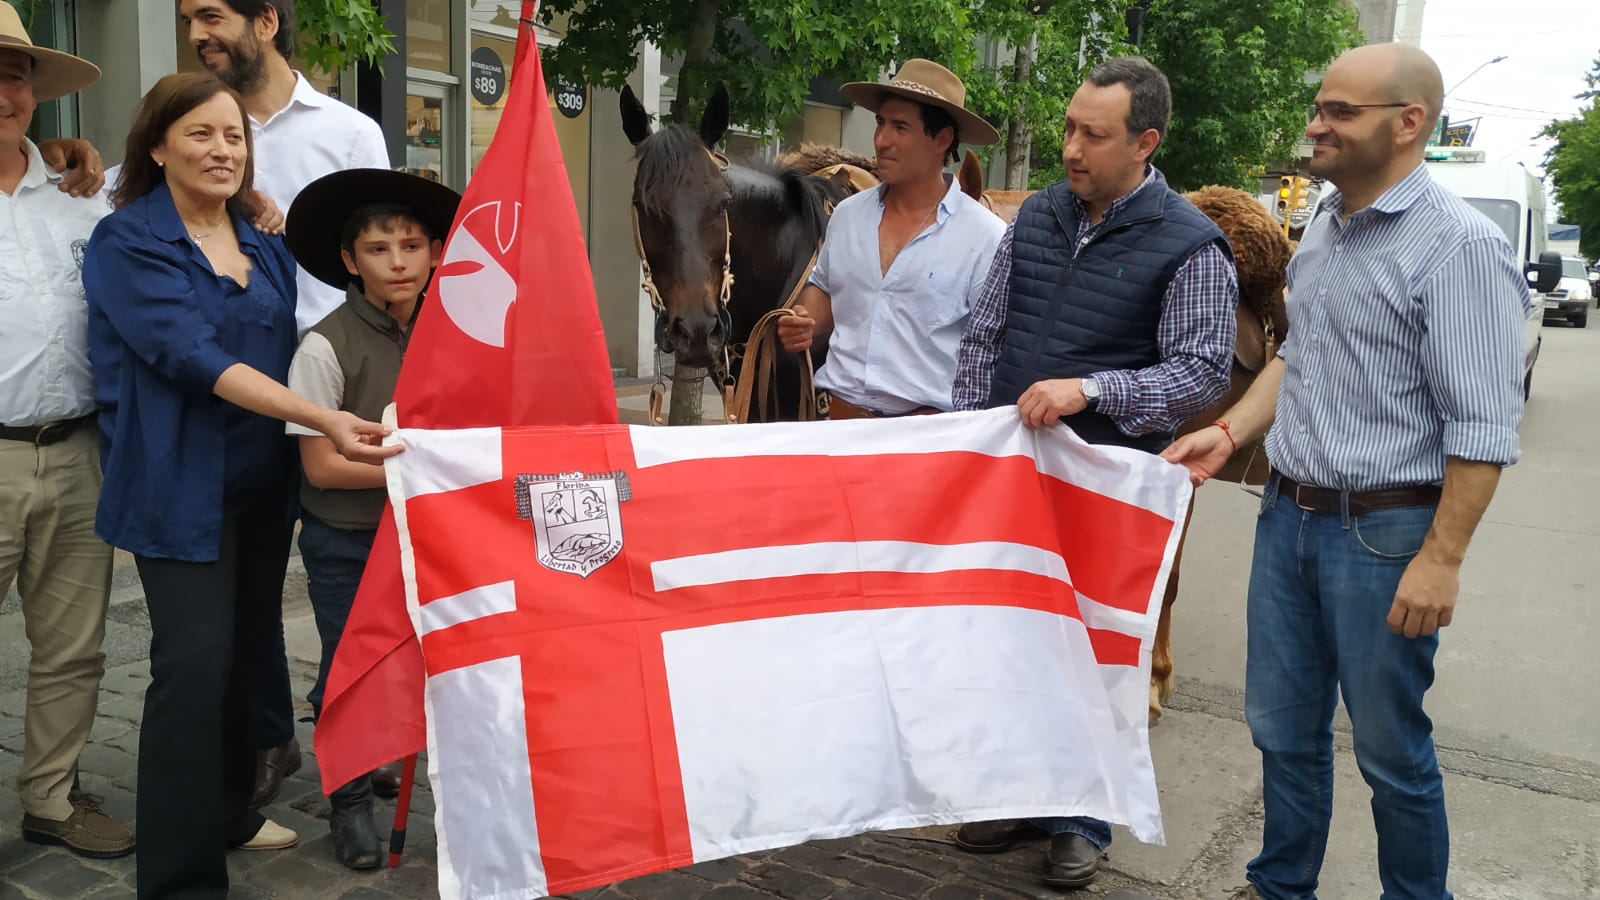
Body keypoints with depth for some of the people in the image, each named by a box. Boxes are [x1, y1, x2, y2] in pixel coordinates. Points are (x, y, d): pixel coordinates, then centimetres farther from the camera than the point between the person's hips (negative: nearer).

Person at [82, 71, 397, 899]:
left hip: (261, 480, 6)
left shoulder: (266, 247, 11)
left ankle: (227, 812, 32)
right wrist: (325, 419, -31)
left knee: (245, 652, 13)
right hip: (180, 482, -6)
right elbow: (191, 356, -21)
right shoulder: (128, 242, -8)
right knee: (195, 663, -11)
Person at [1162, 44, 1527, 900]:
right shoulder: (1324, 228, 9)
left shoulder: (1458, 245, -15)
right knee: (1282, 728, 17)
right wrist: (1231, 429, 7)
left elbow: (1481, 428, -17)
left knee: (1390, 748, 9)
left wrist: (1441, 559, -18)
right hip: (1288, 515, 7)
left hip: (1383, 532, -7)